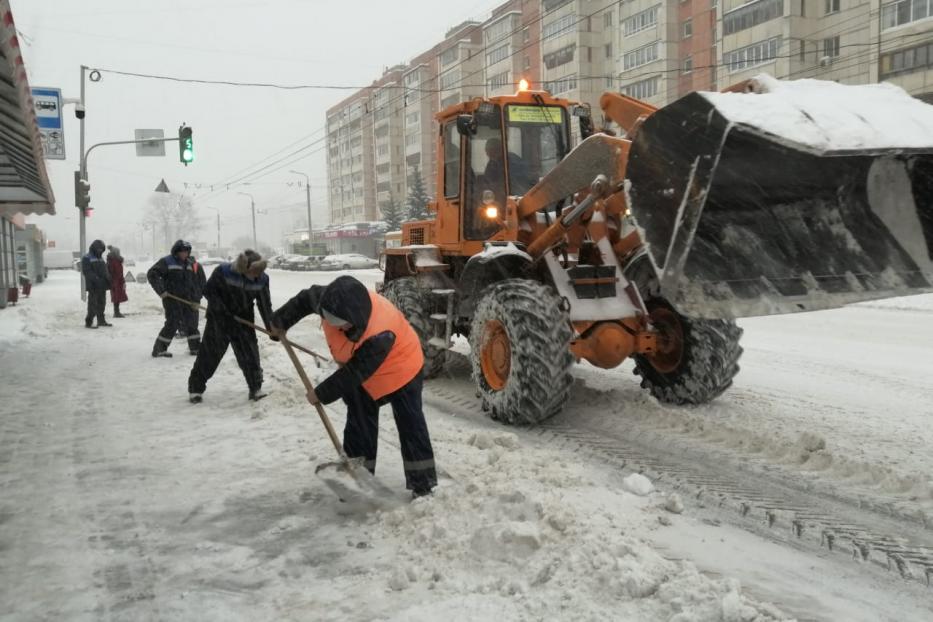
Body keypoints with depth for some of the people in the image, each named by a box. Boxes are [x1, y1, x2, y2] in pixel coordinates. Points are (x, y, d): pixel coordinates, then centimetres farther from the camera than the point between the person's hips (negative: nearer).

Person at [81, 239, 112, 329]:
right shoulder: (87, 258, -5)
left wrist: (108, 279, 7)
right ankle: (88, 322, -6)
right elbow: (87, 272, -16)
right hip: (93, 286, -8)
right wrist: (96, 279, -26)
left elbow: (105, 271, 24)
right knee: (93, 304, -10)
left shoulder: (100, 258, 20)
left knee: (101, 304, 13)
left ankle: (101, 321, 23)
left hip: (102, 286, 8)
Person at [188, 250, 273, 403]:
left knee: (250, 353, -2)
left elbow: (265, 304, -6)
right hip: (219, 318, -3)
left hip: (243, 320, 3)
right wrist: (222, 308, -22)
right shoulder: (223, 272, -24)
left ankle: (256, 387, 8)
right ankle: (196, 387, 13)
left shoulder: (262, 279, -13)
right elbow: (208, 290, -13)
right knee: (210, 353, 0)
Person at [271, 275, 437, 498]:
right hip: (361, 372, 6)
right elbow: (306, 299, -3)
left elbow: (354, 373, -33)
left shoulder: (380, 334, -44)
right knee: (359, 424, 7)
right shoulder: (333, 302, -27)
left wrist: (321, 394, -23)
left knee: (410, 424, -3)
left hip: (399, 368, -6)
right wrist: (281, 321, 8)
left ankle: (422, 483, 4)